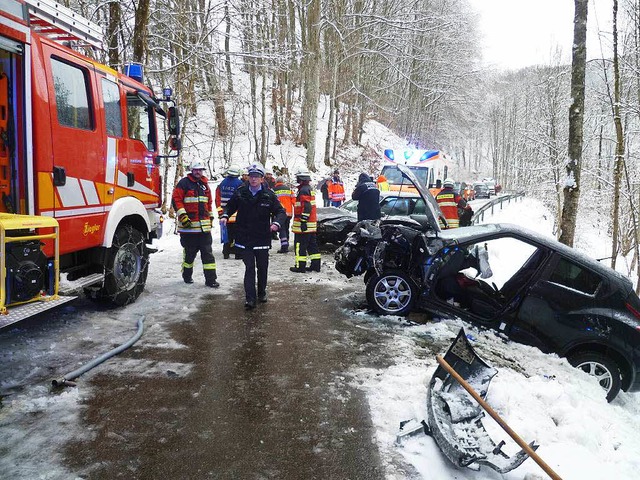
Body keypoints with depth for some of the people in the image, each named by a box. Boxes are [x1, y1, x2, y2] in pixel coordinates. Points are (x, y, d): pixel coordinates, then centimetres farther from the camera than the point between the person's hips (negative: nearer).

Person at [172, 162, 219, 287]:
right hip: (189, 225, -5)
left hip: (204, 225, 5)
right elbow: (176, 199, -10)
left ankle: (210, 279, 4)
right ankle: (187, 276, 27)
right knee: (190, 251, 7)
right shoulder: (184, 183, -4)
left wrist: (210, 216, 23)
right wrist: (183, 216, -17)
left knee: (207, 252, 2)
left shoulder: (205, 184, 16)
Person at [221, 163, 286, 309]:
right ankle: (250, 298, -1)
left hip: (263, 238, 0)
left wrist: (277, 223, -23)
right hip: (245, 238, 0)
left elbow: (281, 212, -3)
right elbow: (230, 205, 14)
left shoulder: (269, 195, -4)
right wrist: (225, 215, -7)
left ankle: (262, 293, 33)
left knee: (262, 267, 14)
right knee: (249, 268, -2)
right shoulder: (240, 192, 0)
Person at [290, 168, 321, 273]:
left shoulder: (303, 190, -15)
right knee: (312, 245, 13)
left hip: (303, 225, -10)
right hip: (311, 225, 10)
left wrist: (303, 221, -23)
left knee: (300, 245, -4)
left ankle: (300, 266, 0)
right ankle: (315, 265, 17)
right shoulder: (310, 189, 17)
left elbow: (307, 207, -23)